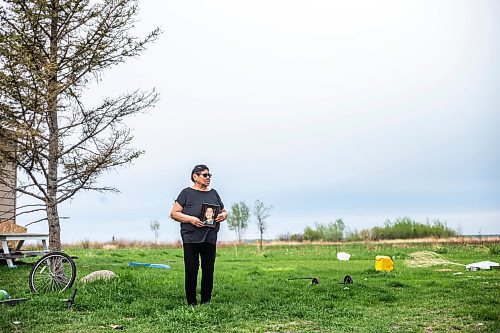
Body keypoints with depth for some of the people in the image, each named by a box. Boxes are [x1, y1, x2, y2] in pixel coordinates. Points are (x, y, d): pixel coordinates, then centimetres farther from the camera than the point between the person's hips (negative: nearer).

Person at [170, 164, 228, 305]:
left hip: (210, 239, 4)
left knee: (209, 271, 5)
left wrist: (223, 215, -2)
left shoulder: (213, 193, 15)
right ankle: (191, 303, 6)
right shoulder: (187, 193, 1)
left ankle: (206, 302, 15)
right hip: (191, 238, -4)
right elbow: (174, 213, -2)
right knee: (191, 270, -3)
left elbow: (224, 211, 22)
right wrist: (190, 219, -17)